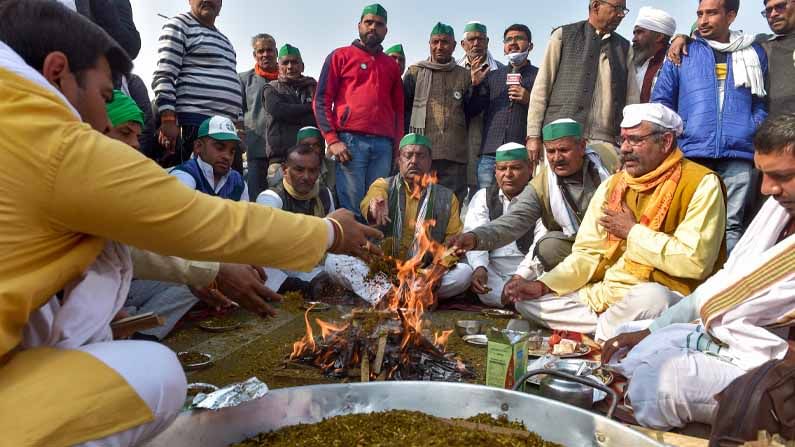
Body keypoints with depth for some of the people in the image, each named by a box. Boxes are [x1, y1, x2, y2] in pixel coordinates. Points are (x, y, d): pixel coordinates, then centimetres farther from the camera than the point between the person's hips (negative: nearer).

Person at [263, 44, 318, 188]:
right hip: (280, 158, -1)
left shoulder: (313, 87, 18)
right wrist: (311, 108, 1)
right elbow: (278, 110, -4)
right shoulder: (271, 89, 16)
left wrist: (291, 114, -4)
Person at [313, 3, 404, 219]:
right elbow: (322, 100, 3)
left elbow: (398, 108, 21)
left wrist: (398, 145, 7)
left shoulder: (392, 65, 22)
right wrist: (332, 140, -8)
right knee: (351, 207, -6)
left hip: (384, 144, 4)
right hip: (350, 140, -3)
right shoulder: (340, 56, 10)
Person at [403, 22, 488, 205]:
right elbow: (402, 108, 9)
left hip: (455, 156, 2)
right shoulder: (415, 72, 11)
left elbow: (471, 112, 9)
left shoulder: (464, 76, 15)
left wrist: (476, 86, -5)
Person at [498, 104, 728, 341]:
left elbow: (695, 261, -20)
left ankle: (602, 334, -10)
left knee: (651, 297, -40)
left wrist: (634, 231, -9)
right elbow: (588, 253, 9)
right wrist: (542, 285, -5)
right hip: (604, 293, 6)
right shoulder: (612, 185, 12)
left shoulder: (701, 184, -7)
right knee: (527, 301, -3)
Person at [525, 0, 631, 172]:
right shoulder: (563, 35, 10)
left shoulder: (624, 47, 18)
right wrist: (533, 135, -3)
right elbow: (542, 86, 4)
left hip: (603, 140, 2)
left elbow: (630, 98, 13)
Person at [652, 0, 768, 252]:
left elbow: (760, 103, 19)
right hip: (692, 153, -1)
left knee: (731, 224, -2)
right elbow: (661, 101, 9)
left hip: (738, 156, 1)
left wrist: (756, 134, 2)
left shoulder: (754, 54, 17)